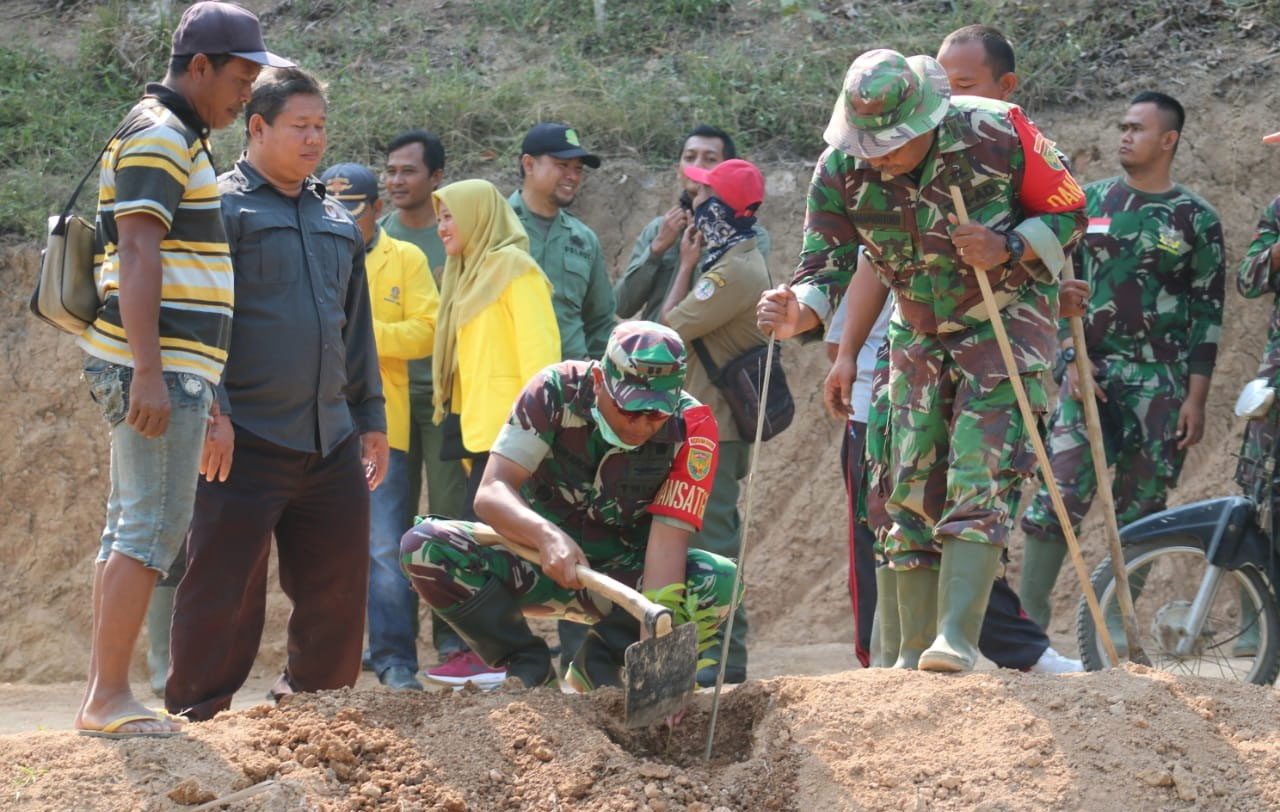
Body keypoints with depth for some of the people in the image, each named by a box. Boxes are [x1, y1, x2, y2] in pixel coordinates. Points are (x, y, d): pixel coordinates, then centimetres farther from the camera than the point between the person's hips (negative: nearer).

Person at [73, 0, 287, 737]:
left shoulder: (174, 139, 21)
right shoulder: (160, 137, -11)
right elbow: (138, 255, -20)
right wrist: (150, 373, -26)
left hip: (165, 370, 11)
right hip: (159, 368, -11)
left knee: (133, 526, 9)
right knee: (155, 526, -12)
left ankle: (103, 695, 9)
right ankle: (109, 698, -14)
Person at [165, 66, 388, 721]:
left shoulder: (337, 221, 20)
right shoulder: (221, 208, -1)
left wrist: (371, 418, 21)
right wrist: (211, 411, -16)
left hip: (331, 444, 7)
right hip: (246, 442, -7)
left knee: (337, 589, 7)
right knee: (224, 592, -6)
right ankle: (197, 716, 1)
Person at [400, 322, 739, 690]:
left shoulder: (692, 428, -19)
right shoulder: (556, 390, -20)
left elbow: (667, 541, -26)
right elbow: (491, 493, -26)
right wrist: (547, 535, -48)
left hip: (622, 574, 0)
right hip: (535, 562, 0)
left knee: (722, 581, -29)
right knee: (424, 545, -26)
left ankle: (599, 662, -6)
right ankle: (527, 663, -8)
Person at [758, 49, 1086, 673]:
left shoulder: (996, 133, -23)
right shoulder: (841, 172, -15)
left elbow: (1068, 214, -10)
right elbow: (827, 267, -13)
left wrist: (1007, 250, -28)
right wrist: (797, 316, -35)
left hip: (1007, 322, -4)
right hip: (920, 335, 4)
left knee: (976, 479, -19)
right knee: (911, 492, 3)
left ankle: (956, 639, -24)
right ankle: (911, 660, 10)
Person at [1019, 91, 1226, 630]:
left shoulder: (1196, 220, 4)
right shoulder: (1090, 202, 9)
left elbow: (1207, 314, 3)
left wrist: (1195, 398, -4)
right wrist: (1073, 362, -3)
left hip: (1159, 383, 0)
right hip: (1090, 371, 0)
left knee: (1141, 507, 1)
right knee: (1062, 490, -11)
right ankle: (1029, 614, -8)